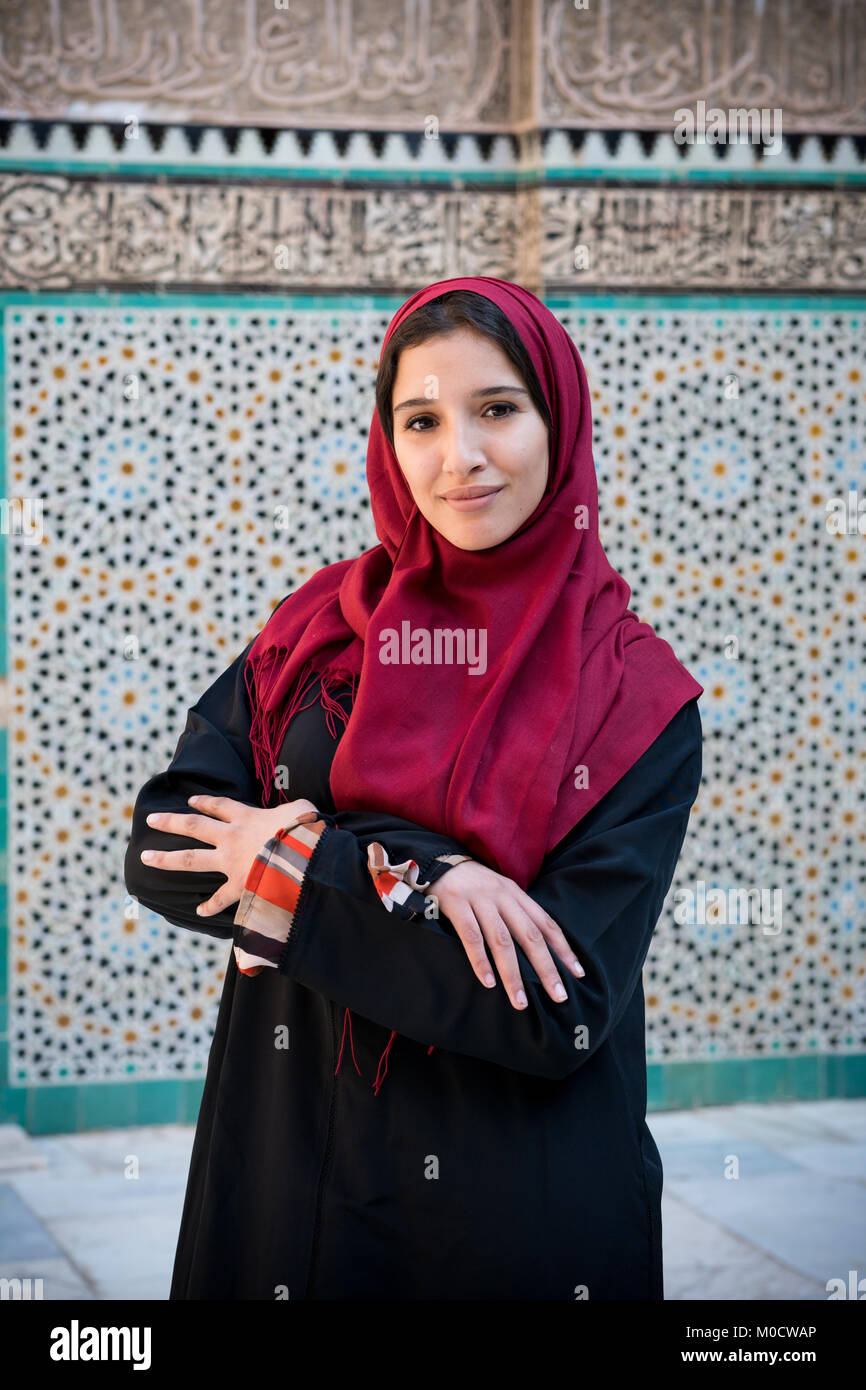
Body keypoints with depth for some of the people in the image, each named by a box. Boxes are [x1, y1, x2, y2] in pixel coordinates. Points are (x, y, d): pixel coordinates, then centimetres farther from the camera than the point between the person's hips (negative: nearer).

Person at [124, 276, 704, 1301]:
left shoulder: (638, 700, -8)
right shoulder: (316, 632, 1)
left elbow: (559, 1011, -15)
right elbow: (159, 850, -8)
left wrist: (301, 882, -14)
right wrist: (403, 869, -20)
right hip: (289, 1183, 3)